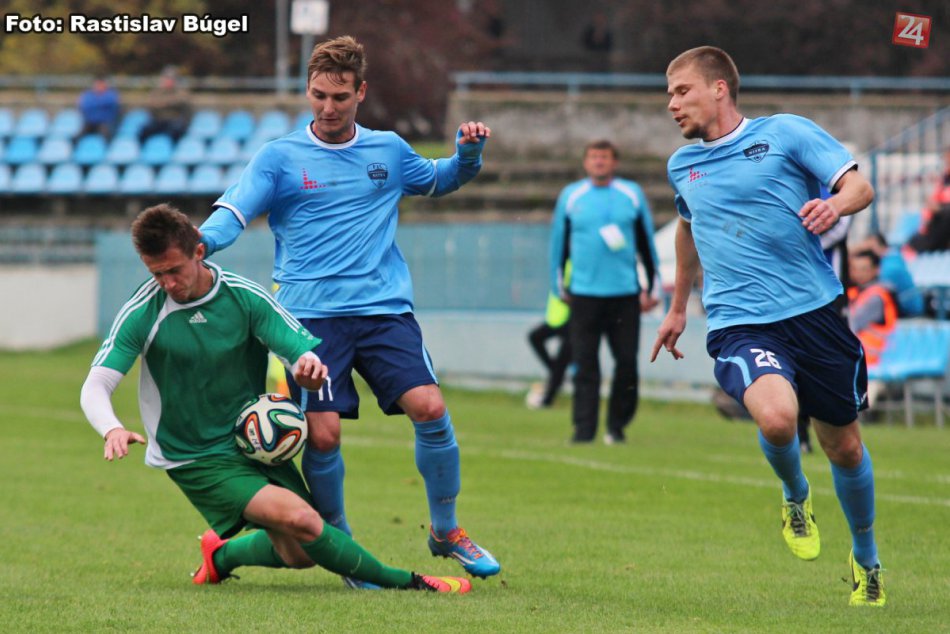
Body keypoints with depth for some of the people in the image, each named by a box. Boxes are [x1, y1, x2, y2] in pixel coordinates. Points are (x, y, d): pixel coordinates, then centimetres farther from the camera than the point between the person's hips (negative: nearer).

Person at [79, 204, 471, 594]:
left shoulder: (244, 297, -8)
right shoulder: (142, 314, -14)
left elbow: (309, 356, -9)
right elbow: (95, 387, -17)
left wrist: (310, 367, -36)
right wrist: (112, 430, -40)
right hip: (196, 460, -4)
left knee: (298, 554, 5)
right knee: (300, 519, -25)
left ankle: (221, 555, 35)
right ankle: (404, 583, -10)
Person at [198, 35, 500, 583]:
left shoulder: (389, 151, 14)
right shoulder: (280, 158, 4)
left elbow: (439, 180, 32)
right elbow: (233, 212, -8)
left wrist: (468, 153, 11)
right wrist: (201, 242, -29)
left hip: (386, 308, 2)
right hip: (313, 315, -2)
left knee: (430, 408, -16)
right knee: (323, 434, -13)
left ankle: (446, 529, 6)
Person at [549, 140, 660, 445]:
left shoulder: (632, 195, 8)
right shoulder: (570, 196, 8)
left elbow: (647, 242, 12)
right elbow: (558, 242, 13)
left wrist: (651, 287, 9)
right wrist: (559, 286, 11)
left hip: (625, 294, 0)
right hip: (584, 295, 0)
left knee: (627, 363, -2)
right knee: (585, 364, -5)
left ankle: (617, 426, 11)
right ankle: (584, 429, -5)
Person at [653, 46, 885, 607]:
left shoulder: (786, 133, 0)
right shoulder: (682, 166, 14)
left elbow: (860, 186, -5)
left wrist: (835, 204, -28)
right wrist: (678, 307, 40)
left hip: (814, 311, -1)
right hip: (739, 325, 1)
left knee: (844, 446, 8)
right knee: (777, 418, -29)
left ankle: (867, 560, 34)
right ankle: (796, 497, 5)